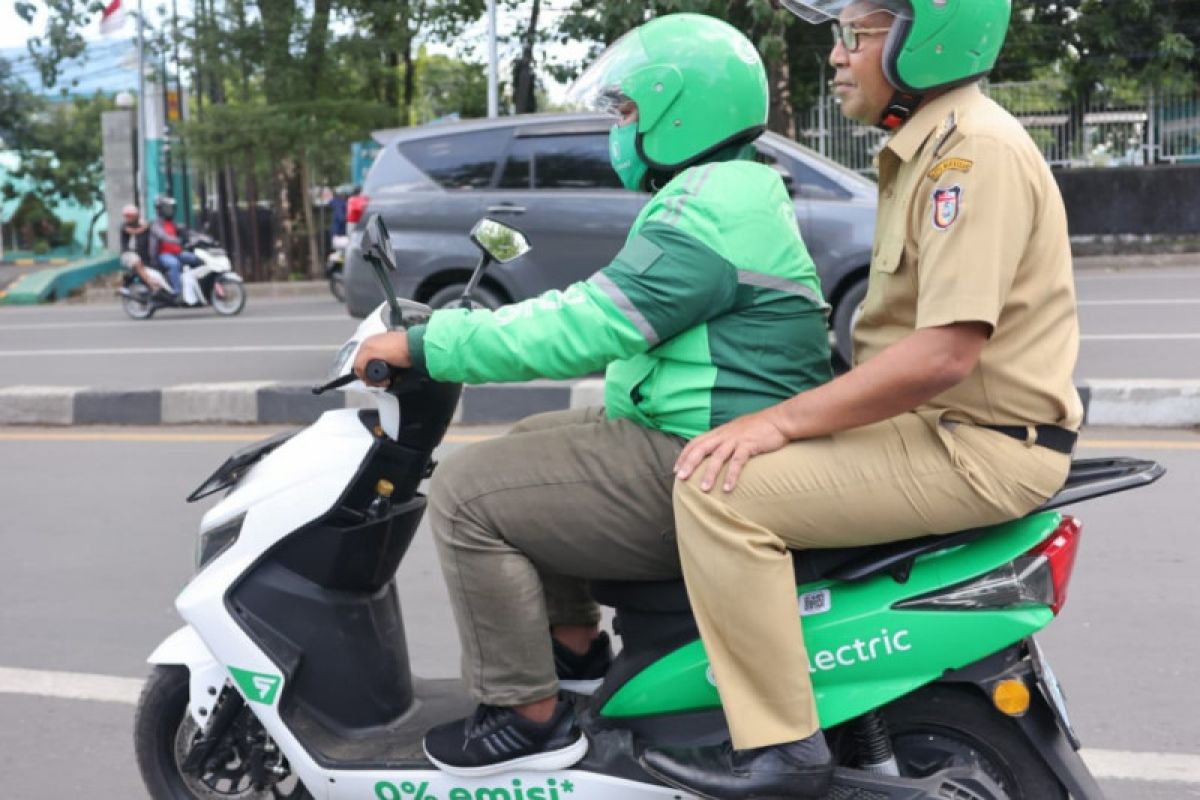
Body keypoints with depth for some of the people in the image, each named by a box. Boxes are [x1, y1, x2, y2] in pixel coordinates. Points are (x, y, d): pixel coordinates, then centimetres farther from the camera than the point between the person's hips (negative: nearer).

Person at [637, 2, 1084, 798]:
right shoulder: (931, 144, 15)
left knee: (719, 487, -21)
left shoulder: (976, 150, -18)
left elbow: (946, 352, -26)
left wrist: (782, 420, -22)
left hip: (979, 448, -11)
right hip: (938, 425, 11)